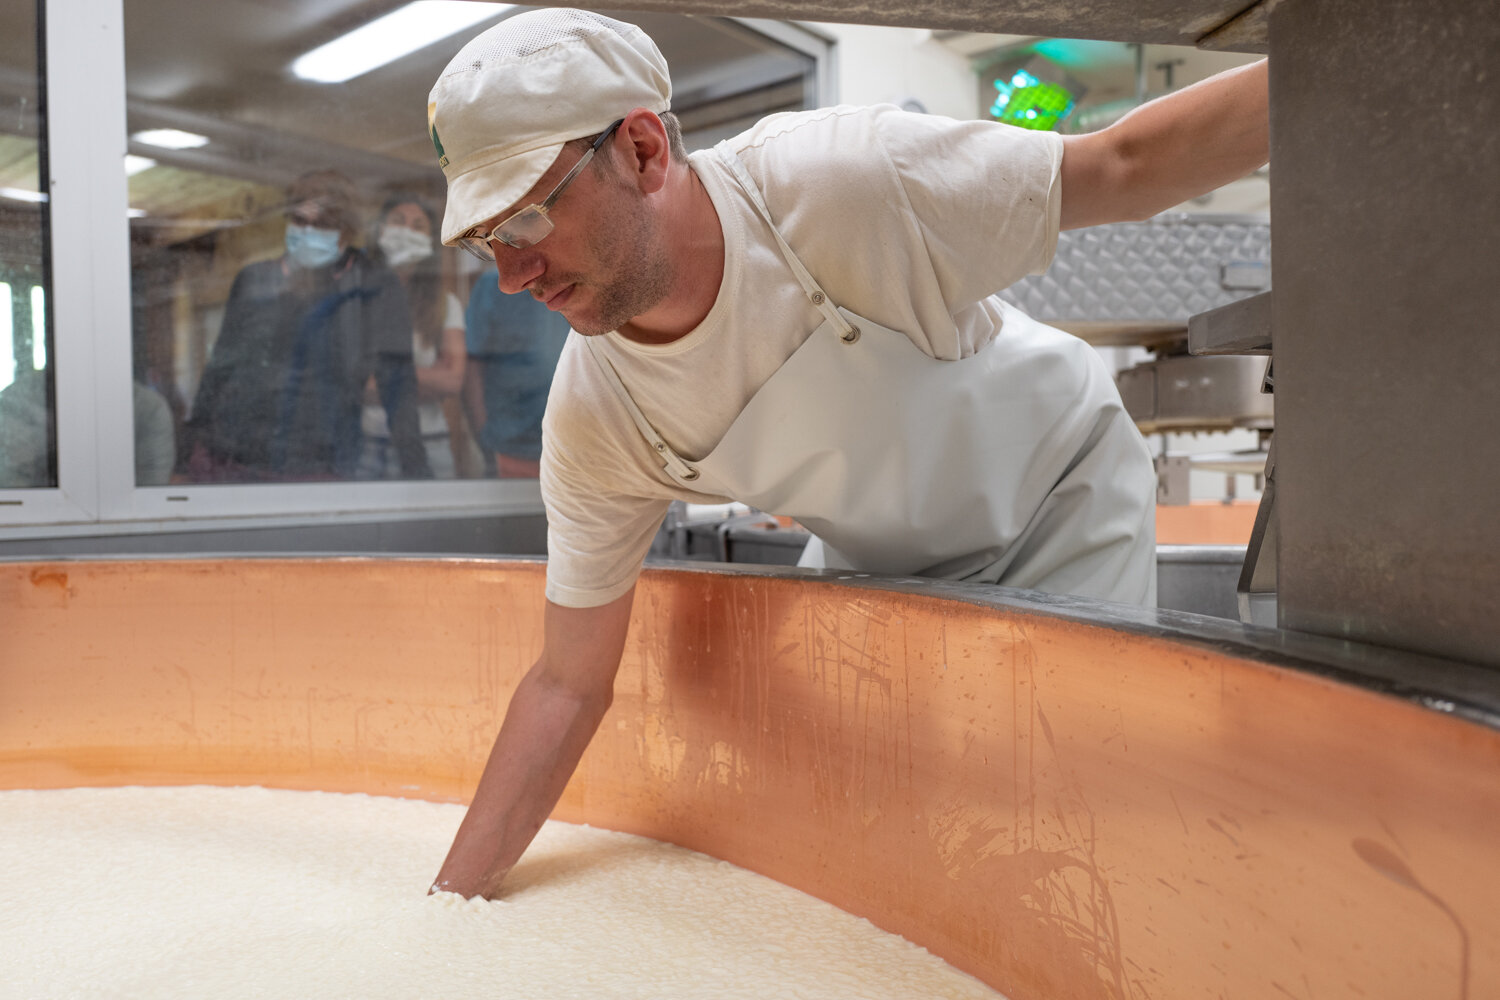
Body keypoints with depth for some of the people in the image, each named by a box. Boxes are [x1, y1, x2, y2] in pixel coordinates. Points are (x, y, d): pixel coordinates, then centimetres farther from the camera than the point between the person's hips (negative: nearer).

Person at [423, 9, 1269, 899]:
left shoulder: (842, 177, -34)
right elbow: (569, 685, -12)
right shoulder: (594, 419, -20)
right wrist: (456, 893, -14)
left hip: (1060, 494, -3)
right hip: (878, 560, 4)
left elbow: (1121, 168, -25)